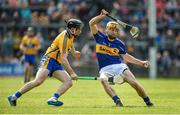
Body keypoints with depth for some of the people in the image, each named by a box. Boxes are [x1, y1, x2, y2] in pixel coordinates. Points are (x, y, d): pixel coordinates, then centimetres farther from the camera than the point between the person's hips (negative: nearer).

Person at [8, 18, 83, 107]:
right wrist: (72, 73, -26)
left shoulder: (71, 36, 11)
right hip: (49, 60, -9)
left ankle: (53, 99, -26)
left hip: (57, 65, 9)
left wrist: (74, 52, 23)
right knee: (38, 81, -26)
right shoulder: (64, 37, -18)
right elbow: (63, 58, -24)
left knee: (69, 82, -12)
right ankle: (14, 97, -19)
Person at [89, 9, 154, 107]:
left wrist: (141, 62, 15)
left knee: (133, 82, -19)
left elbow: (126, 56, 21)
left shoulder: (119, 44, 8)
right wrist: (101, 16, -16)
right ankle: (117, 101, -39)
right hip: (105, 69, -1)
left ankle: (148, 102, -3)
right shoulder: (100, 38, 4)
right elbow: (91, 23, -3)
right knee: (103, 79, -36)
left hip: (119, 66, 1)